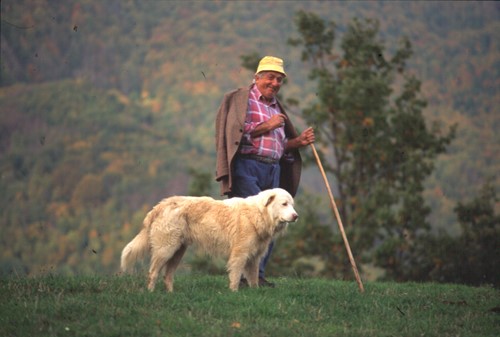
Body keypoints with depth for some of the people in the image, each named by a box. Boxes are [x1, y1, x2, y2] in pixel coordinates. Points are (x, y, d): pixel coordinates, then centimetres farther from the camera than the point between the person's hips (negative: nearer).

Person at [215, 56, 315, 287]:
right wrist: (266, 126, -9)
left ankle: (257, 276, 5)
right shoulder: (242, 99, 3)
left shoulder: (277, 107, 26)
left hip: (273, 170, 8)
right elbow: (235, 131, -10)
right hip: (247, 166, -8)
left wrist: (299, 141, 10)